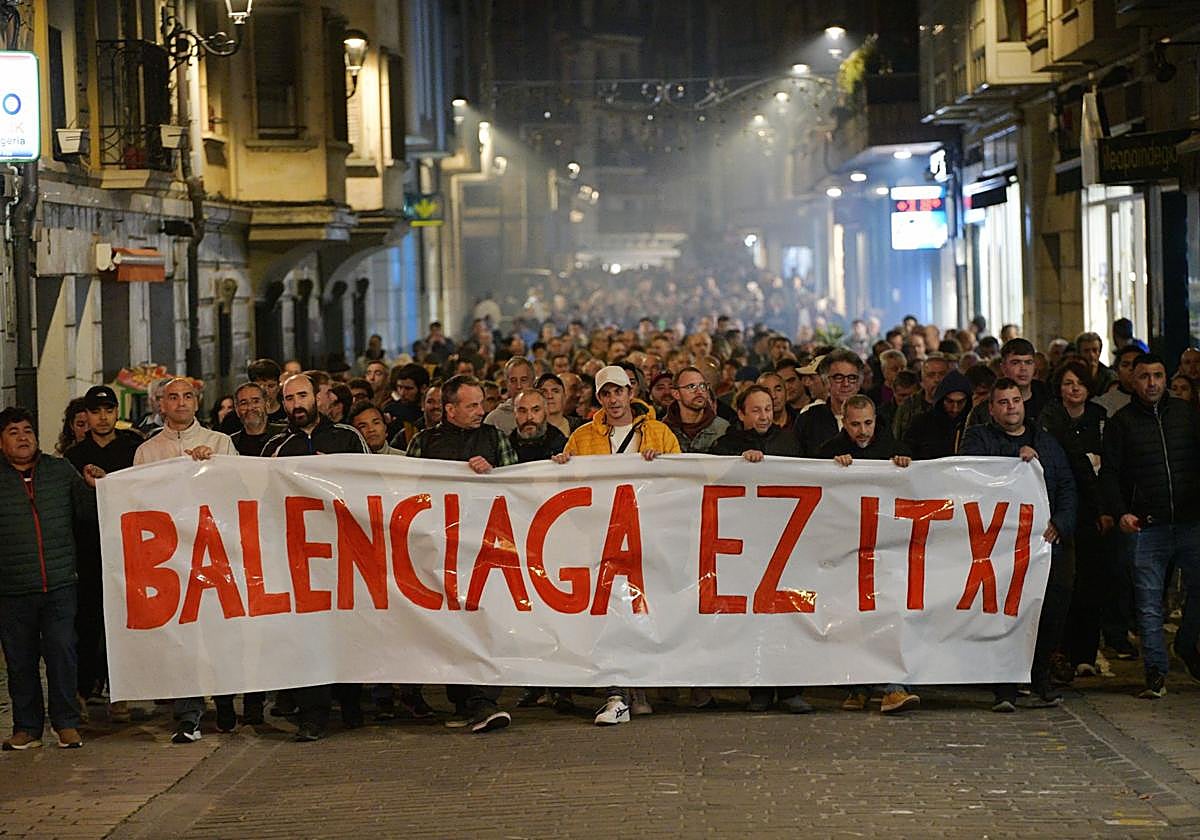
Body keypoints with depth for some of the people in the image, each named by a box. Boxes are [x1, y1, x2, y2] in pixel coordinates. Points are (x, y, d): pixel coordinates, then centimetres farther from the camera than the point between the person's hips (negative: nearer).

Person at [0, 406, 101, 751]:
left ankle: (66, 723, 7)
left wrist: (92, 488, -3)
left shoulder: (61, 470, 9)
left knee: (62, 652, -4)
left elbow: (87, 513, 14)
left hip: (59, 584, 1)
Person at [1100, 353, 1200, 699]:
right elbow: (1109, 473, 3)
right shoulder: (1121, 422, 5)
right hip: (1146, 526, -2)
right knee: (1149, 602, -1)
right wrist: (1119, 513, -10)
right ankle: (1156, 671, 5)